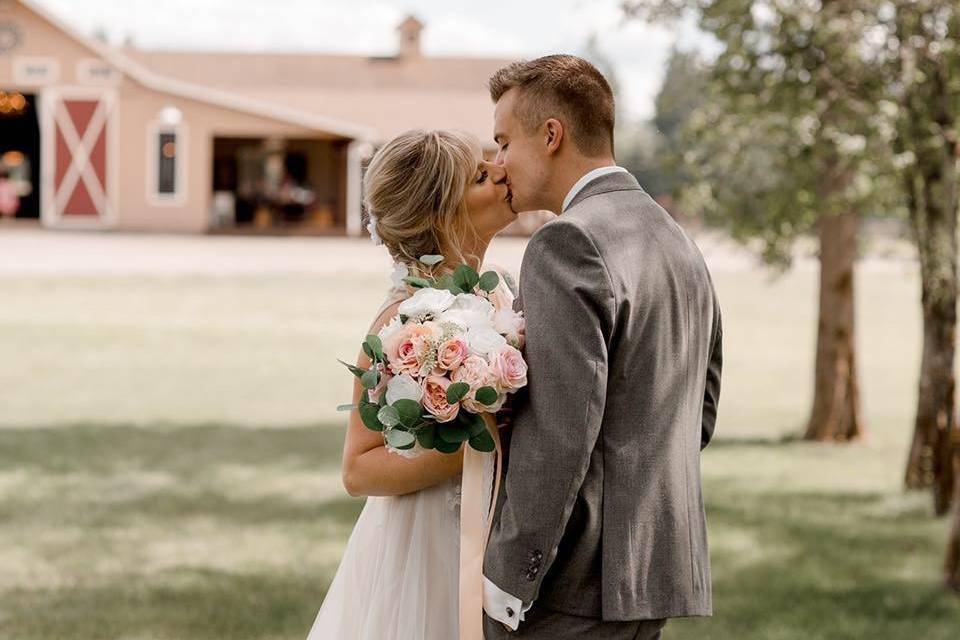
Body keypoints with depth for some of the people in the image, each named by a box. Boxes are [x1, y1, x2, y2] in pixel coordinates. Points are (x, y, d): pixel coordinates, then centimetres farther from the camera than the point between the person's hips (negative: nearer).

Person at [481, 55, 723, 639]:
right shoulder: (679, 242, 16)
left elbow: (562, 427, -20)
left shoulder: (570, 244, -13)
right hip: (660, 566, 9)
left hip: (578, 583, -9)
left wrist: (507, 578, -16)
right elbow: (699, 414, 21)